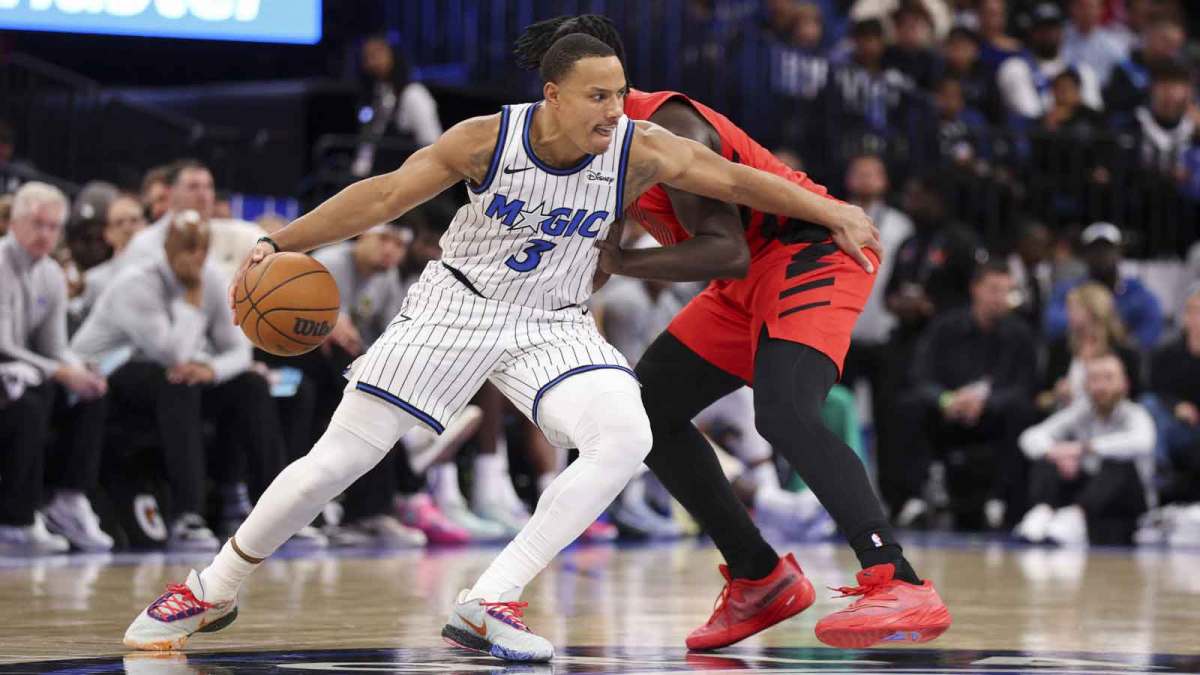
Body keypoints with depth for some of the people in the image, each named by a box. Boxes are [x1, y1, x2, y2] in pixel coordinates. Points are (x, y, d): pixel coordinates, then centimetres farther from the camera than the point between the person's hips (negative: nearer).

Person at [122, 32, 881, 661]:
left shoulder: (640, 150, -17)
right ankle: (214, 590, 18)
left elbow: (739, 180, -10)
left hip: (554, 325, 2)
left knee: (627, 439, -26)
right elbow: (383, 196, -14)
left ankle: (490, 604, -21)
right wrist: (280, 243, -18)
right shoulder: (489, 140, -19)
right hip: (456, 307, -2)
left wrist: (833, 213, -11)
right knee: (335, 462, -4)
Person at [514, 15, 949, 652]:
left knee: (783, 413, -32)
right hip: (749, 281, 11)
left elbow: (728, 252, -30)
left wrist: (622, 262, -31)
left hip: (812, 252, -11)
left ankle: (900, 586, -37)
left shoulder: (668, 128, -23)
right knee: (646, 407, 9)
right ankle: (761, 579, 14)